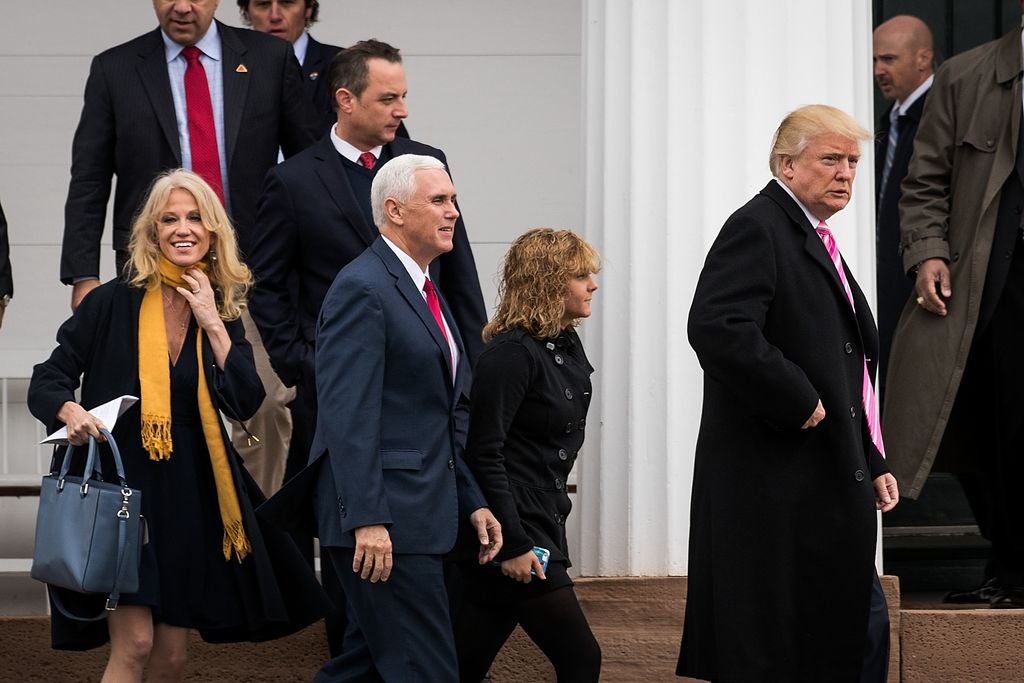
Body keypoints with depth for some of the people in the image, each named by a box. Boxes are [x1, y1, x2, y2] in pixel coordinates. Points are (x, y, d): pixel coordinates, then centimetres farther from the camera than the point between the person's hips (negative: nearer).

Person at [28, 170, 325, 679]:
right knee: (134, 642, -14)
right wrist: (70, 412, -26)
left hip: (189, 495, 4)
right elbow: (47, 380, -5)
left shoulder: (222, 314, 6)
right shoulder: (114, 303, -6)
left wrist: (212, 324, -11)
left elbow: (245, 403, -6)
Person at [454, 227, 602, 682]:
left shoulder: (567, 347, 11)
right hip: (514, 531, -8)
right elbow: (484, 454, -19)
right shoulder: (511, 354, -16)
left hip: (542, 526, 8)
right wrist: (513, 545, -21)